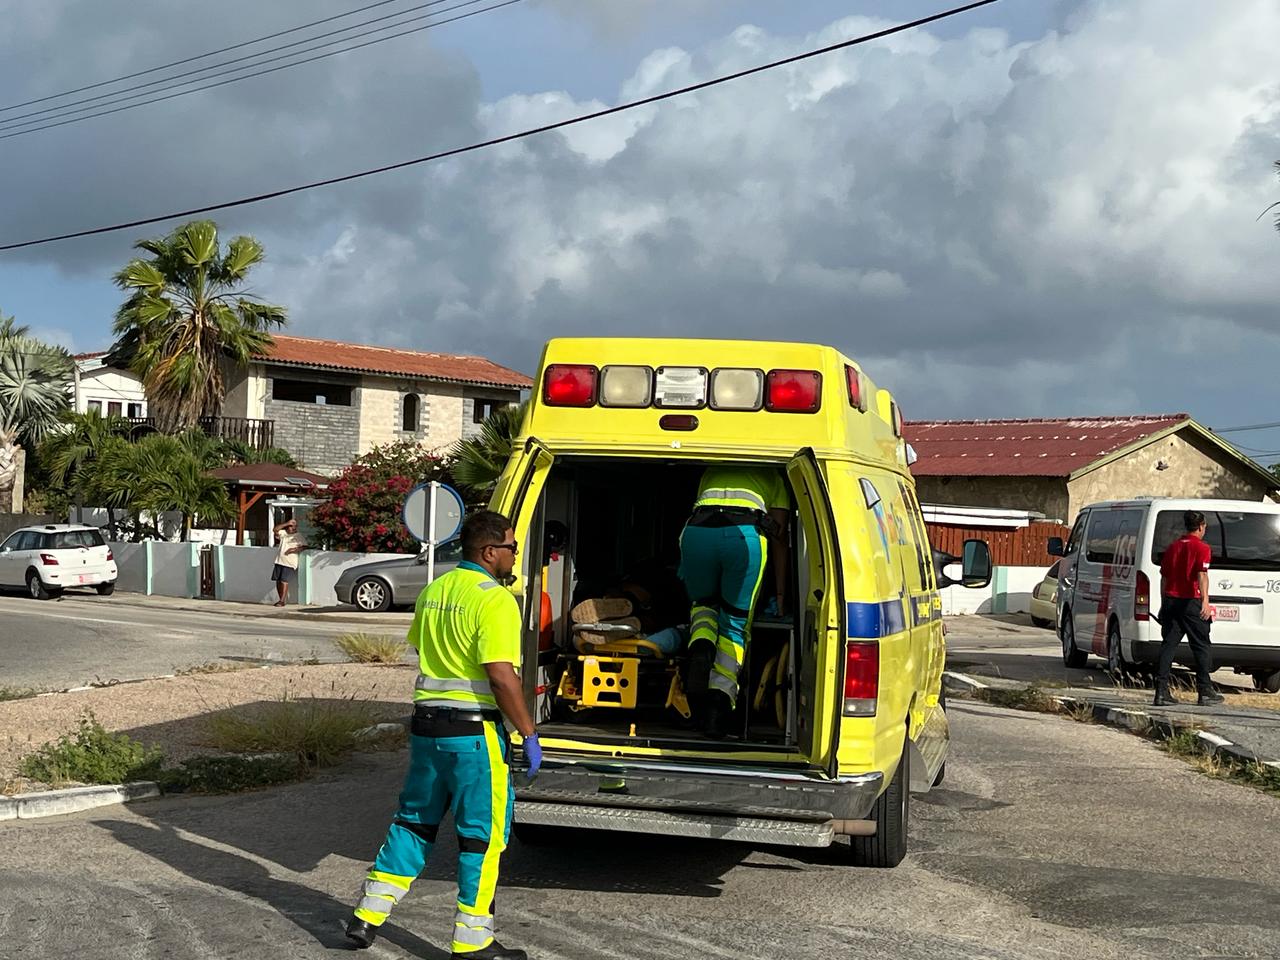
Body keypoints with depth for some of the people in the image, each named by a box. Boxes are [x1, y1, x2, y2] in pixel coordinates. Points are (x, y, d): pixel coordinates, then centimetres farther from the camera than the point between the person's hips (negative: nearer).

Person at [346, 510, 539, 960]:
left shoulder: (433, 591, 10)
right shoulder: (494, 599, -16)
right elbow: (501, 676, -21)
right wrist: (529, 734, -15)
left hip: (426, 723, 8)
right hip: (474, 730, -8)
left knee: (414, 821, 19)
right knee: (482, 834, 3)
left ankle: (369, 914, 23)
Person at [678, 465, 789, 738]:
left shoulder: (711, 472, 40)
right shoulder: (773, 478, 33)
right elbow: (778, 538, 26)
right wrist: (780, 594, 28)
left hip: (696, 530, 2)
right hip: (746, 533, -2)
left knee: (703, 602, 26)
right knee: (735, 624, 10)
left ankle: (701, 647, -8)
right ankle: (721, 697, -11)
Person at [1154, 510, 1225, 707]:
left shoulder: (1173, 546, 14)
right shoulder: (1201, 547, -5)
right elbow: (1202, 575, -19)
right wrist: (1205, 600, -28)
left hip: (1171, 601, 5)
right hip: (1191, 602, -5)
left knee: (1168, 645, 3)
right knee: (1201, 647, 5)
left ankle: (1161, 691, -3)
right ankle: (1206, 692, 7)